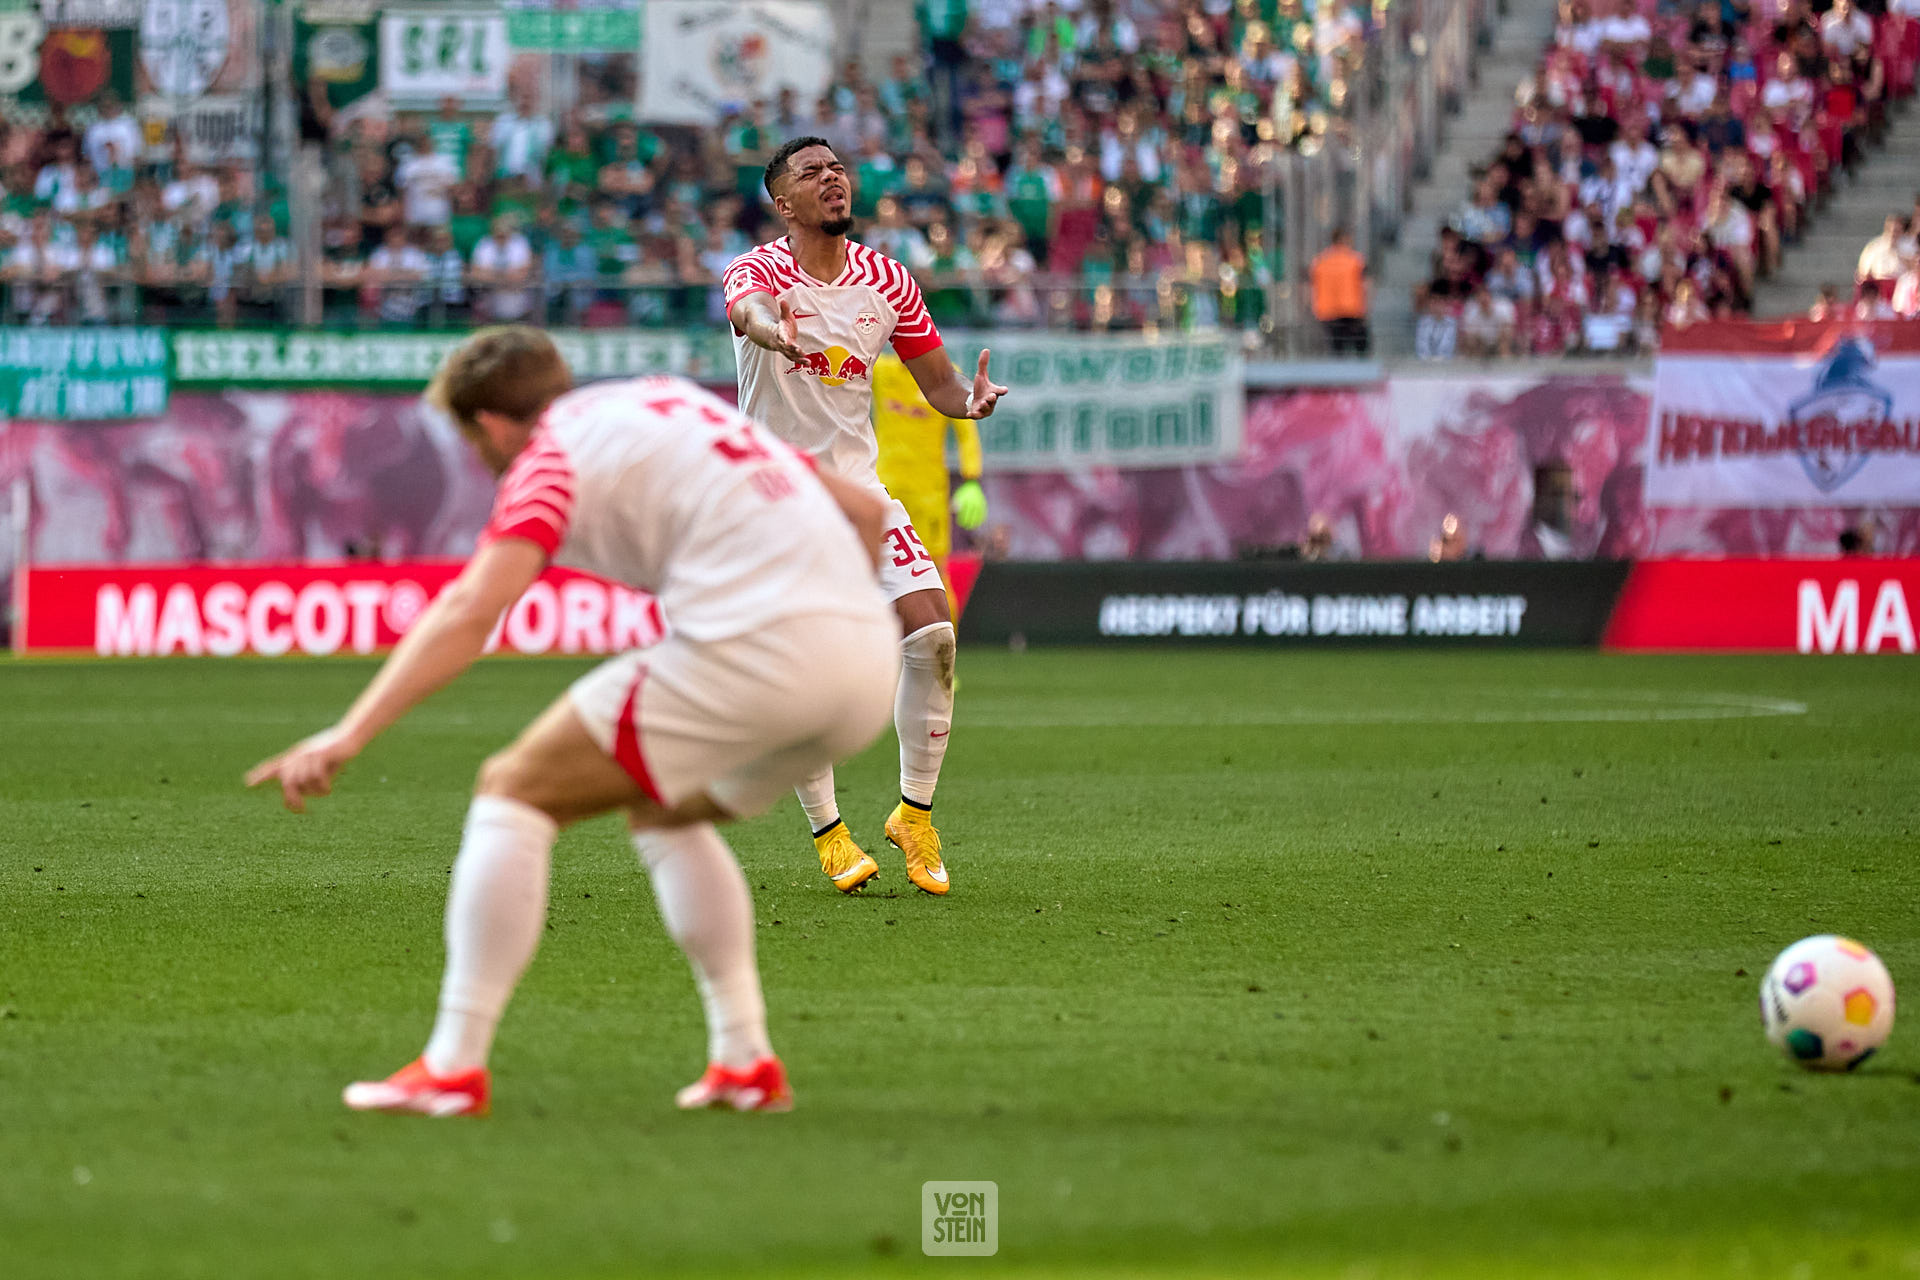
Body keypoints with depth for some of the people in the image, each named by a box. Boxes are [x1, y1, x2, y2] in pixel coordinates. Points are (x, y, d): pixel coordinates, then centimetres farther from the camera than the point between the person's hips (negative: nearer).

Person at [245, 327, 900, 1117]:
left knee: (514, 791, 3)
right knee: (664, 814, 31)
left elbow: (471, 612, -14)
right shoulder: (677, 400, 27)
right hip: (866, 660, 8)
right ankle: (745, 1062, 22)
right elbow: (864, 510, 29)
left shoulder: (554, 454, 3)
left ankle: (452, 1069, -3)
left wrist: (347, 737, -20)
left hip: (756, 649, -8)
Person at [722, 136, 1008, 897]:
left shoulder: (887, 281, 4)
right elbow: (745, 309, -36)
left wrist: (971, 398, -14)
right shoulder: (759, 271, -10)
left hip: (859, 490, 3)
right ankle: (828, 834, 8)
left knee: (932, 635, -12)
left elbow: (937, 382, 11)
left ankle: (914, 814, 4)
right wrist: (771, 330, -61)